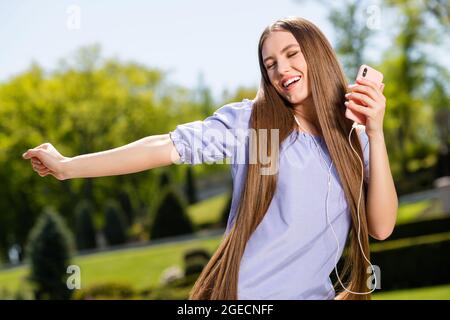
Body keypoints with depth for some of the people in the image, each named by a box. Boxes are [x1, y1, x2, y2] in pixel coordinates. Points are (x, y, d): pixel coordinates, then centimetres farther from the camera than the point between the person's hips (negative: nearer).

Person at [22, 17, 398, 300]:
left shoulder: (355, 144, 3)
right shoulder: (249, 121, -6)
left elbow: (381, 227, -7)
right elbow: (167, 147, -10)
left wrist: (376, 134, -14)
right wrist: (68, 166, -14)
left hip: (314, 293, 3)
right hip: (241, 294, -2)